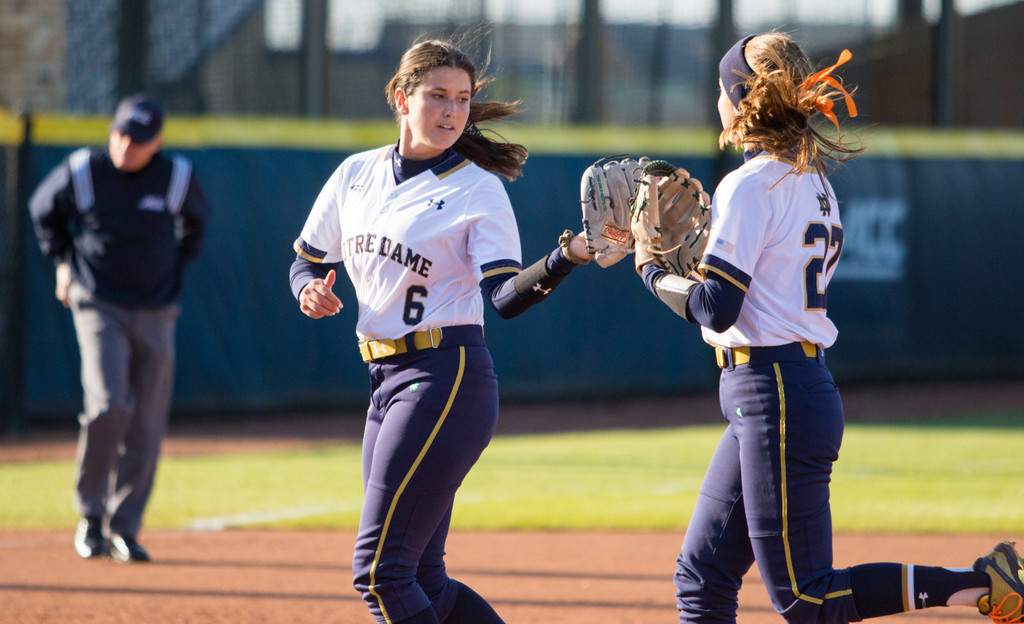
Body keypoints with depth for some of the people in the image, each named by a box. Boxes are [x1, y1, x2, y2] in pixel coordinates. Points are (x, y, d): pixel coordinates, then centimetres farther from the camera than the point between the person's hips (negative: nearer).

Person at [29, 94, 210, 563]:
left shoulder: (176, 178, -4)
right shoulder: (81, 172, -7)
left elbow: (196, 218, 19)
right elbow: (43, 209, 13)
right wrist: (63, 262, 10)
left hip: (156, 313, 3)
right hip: (99, 308, -2)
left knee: (146, 427, 1)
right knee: (108, 405, -21)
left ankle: (124, 529, 12)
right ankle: (90, 515, -4)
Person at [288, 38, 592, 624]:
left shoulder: (479, 190, -5)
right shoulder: (356, 174, 11)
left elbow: (506, 296, -16)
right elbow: (307, 262, 19)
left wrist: (565, 258, -34)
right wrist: (311, 292, -4)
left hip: (447, 378, -7)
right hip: (387, 379, 7)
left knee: (381, 569, -13)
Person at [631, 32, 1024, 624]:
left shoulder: (751, 186, -14)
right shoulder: (815, 182, 13)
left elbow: (714, 307, -18)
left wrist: (652, 271, -1)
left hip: (775, 398, -9)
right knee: (701, 576, 11)